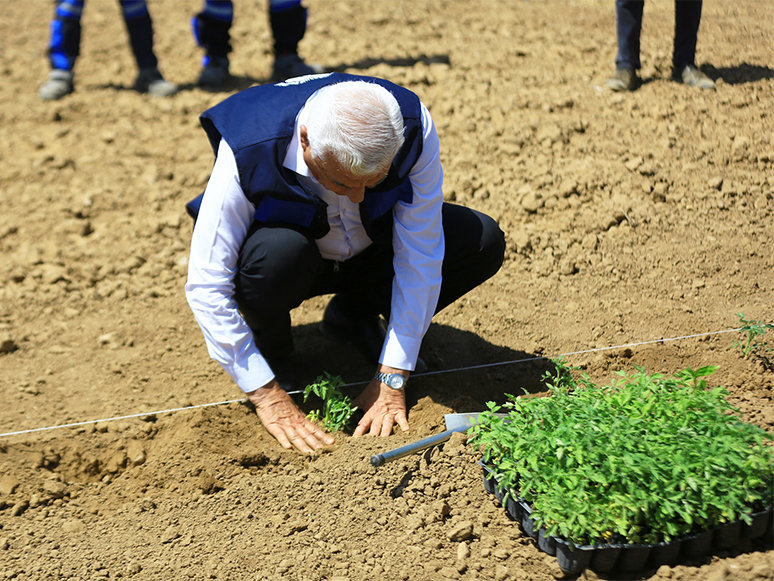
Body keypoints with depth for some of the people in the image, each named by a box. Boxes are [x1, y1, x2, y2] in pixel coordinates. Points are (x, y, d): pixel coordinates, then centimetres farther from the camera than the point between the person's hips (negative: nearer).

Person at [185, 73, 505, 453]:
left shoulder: (413, 129, -30)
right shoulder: (249, 152, -35)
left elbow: (419, 258, -23)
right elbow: (206, 287, -30)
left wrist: (392, 379, -23)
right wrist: (267, 396, -30)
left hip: (371, 248, 3)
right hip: (291, 253, -3)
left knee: (484, 243, -17)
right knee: (280, 253, -39)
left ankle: (353, 317, 4)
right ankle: (272, 351, -4)